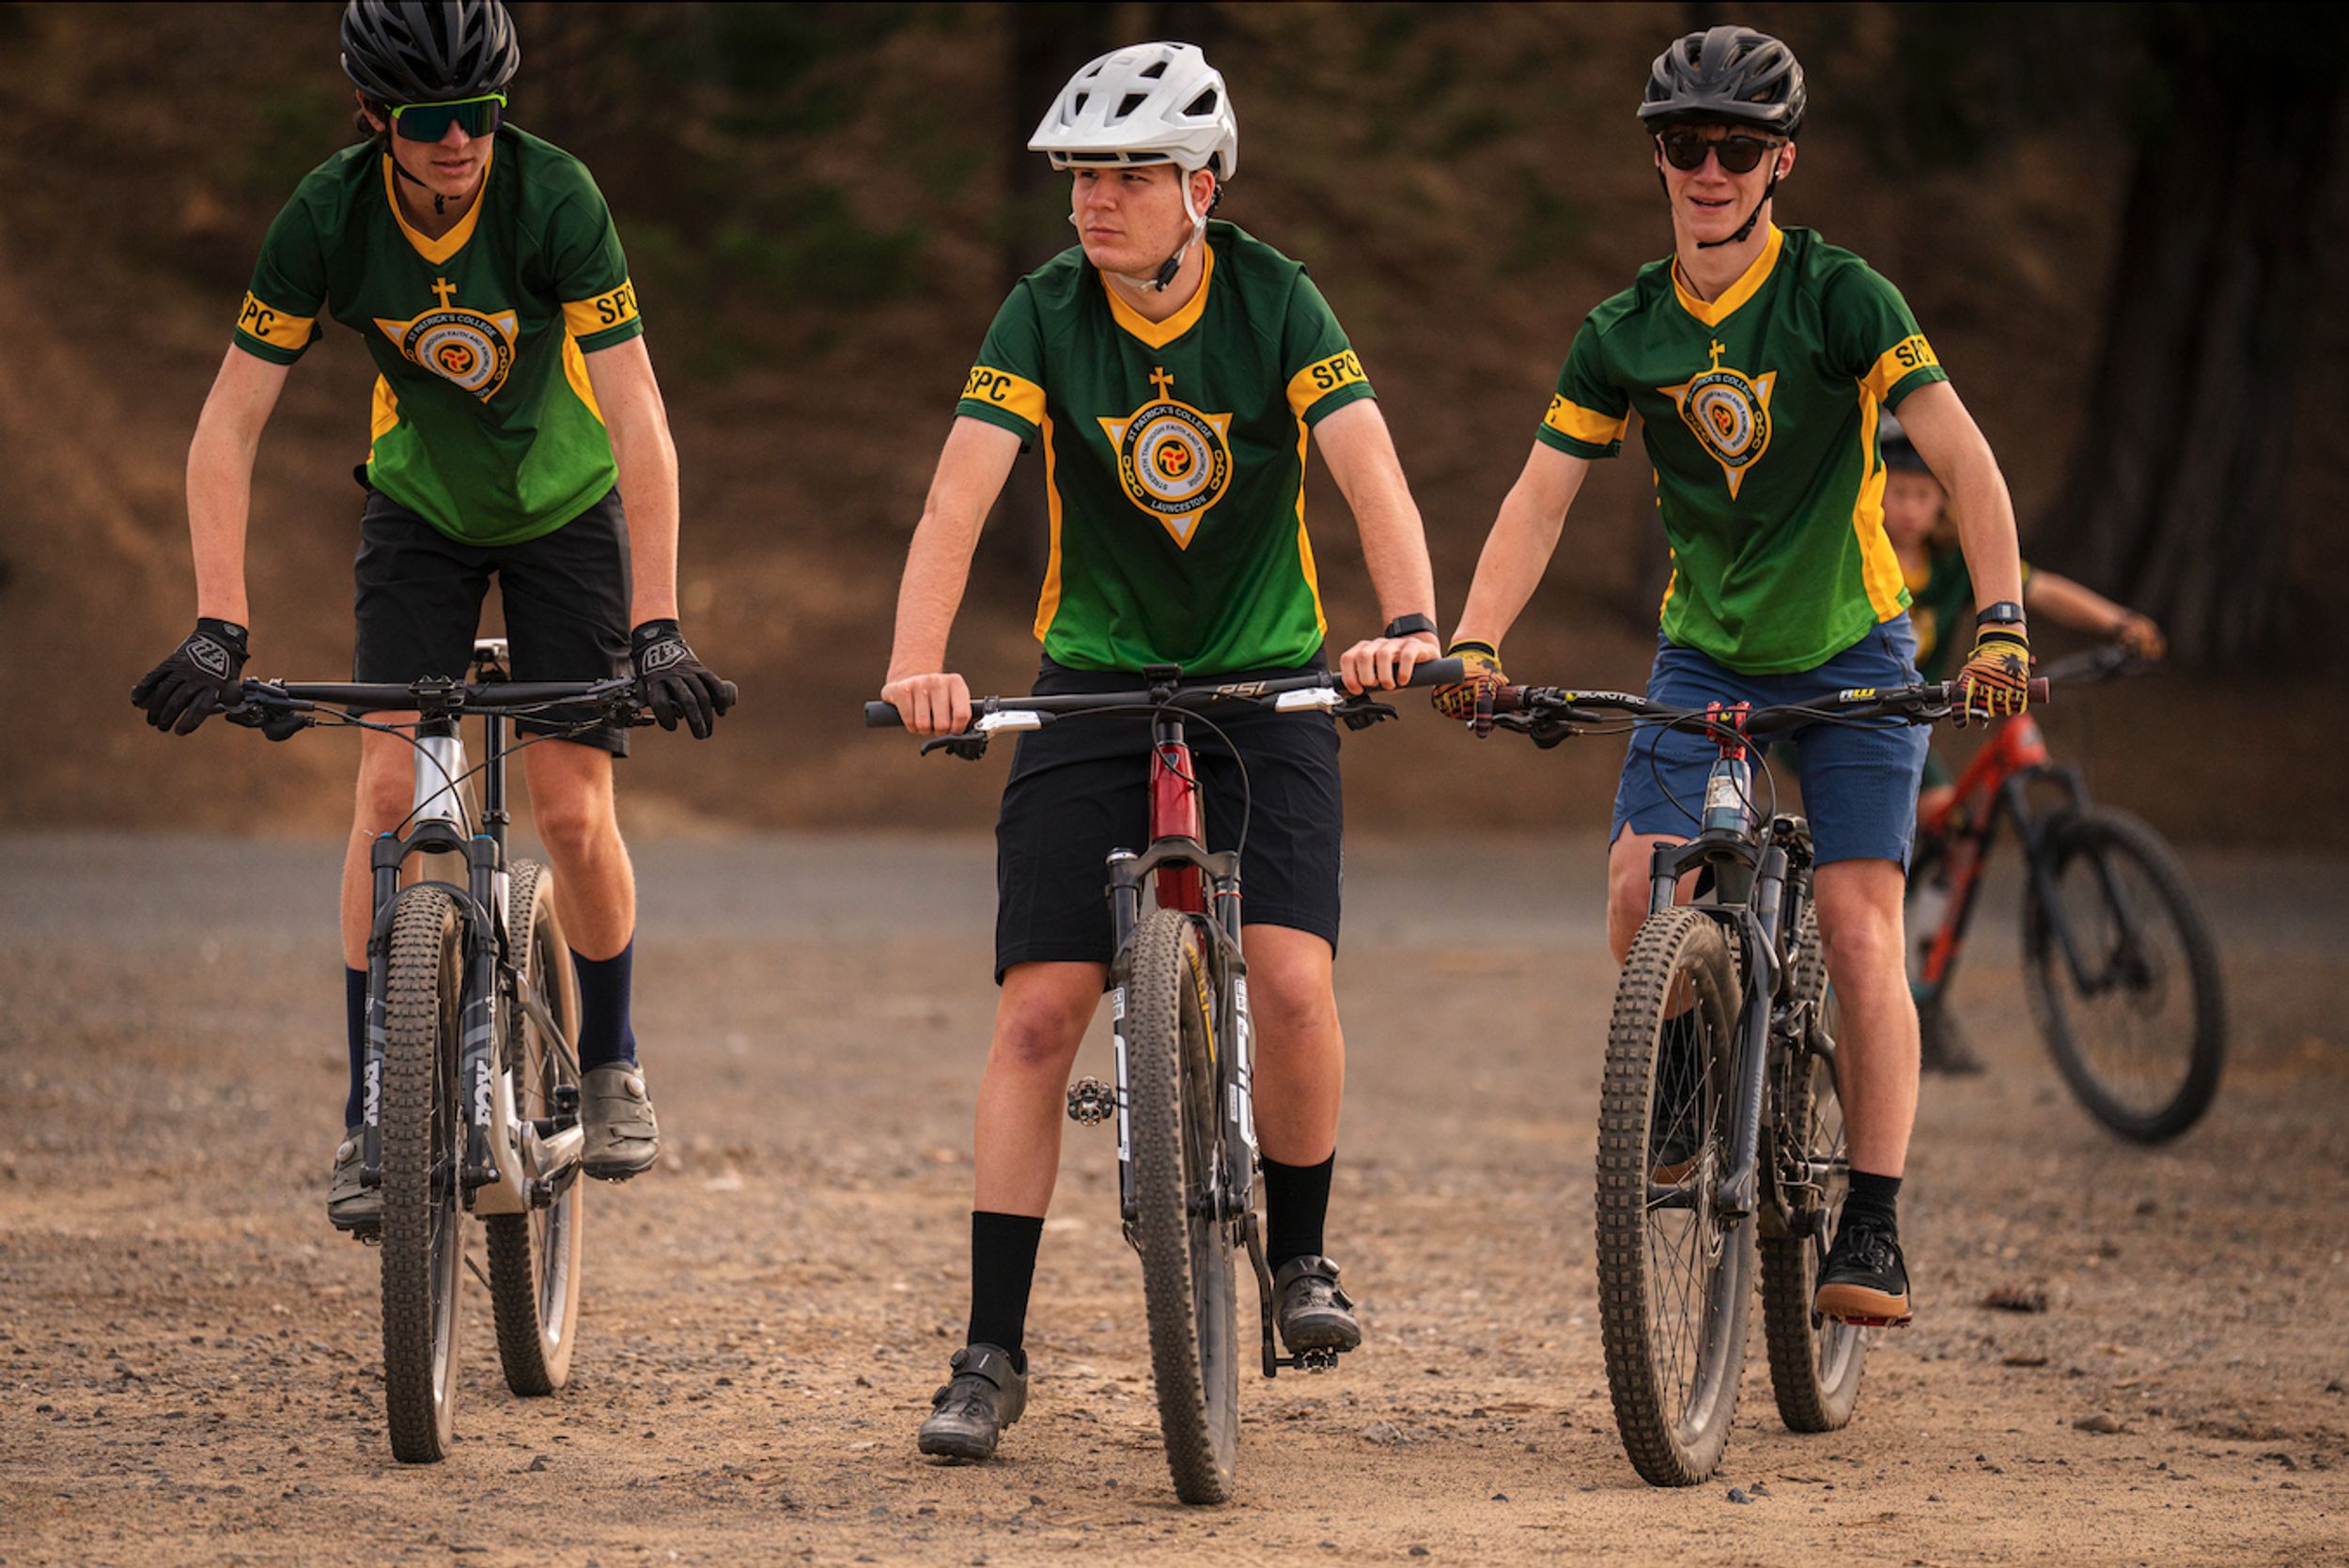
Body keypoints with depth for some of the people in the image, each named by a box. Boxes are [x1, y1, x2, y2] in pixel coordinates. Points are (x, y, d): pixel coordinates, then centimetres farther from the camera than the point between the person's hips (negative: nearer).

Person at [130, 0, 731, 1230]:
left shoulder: (553, 197, -30)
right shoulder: (329, 216, -25)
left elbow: (639, 421, -32)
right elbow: (229, 423, -22)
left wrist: (657, 626, -39)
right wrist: (218, 628, -31)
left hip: (565, 506, -1)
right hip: (421, 512, 1)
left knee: (572, 809, -7)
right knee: (390, 786, -13)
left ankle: (609, 1059, 19)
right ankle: (371, 1116, -6)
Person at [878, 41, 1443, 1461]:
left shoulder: (1275, 302, -11)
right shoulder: (1047, 314, -10)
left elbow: (1373, 474, -22)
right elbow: (961, 496, -20)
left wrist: (1409, 624, -41)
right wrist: (918, 665, -37)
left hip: (1269, 683, -1)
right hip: (1096, 683, 1)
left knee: (1290, 981, -19)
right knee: (1040, 1011, -8)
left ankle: (1300, 1256, 7)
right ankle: (994, 1353, -3)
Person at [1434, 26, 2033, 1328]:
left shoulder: (1841, 299, -15)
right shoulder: (1624, 335, -4)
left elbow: (1964, 462, -21)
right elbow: (1540, 498, -4)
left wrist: (2001, 622, -34)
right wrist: (1472, 645, -18)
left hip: (1852, 652, -3)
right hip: (1704, 652, 3)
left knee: (1858, 939, -11)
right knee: (1639, 903, -16)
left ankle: (1875, 1224, -4)